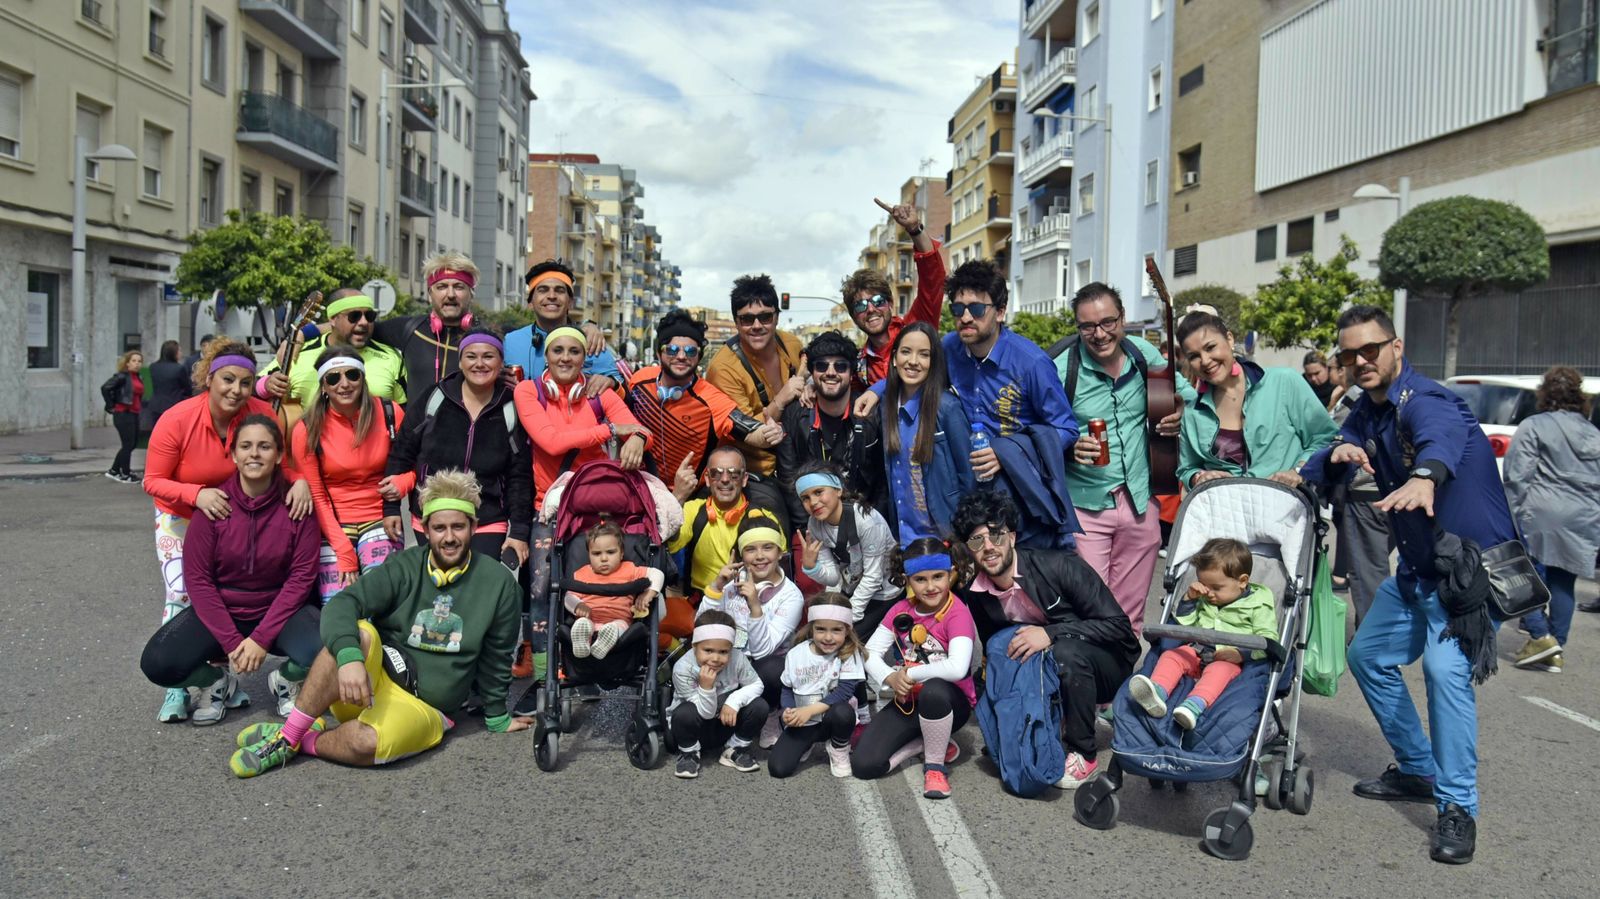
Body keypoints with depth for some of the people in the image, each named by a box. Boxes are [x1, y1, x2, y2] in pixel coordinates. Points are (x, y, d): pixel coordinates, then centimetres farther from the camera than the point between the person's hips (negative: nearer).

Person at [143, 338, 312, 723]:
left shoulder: (262, 414, -22)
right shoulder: (177, 420, -26)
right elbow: (153, 481, -19)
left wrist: (300, 481, -33)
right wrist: (198, 494, -36)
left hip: (234, 516, 2)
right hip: (180, 518, -2)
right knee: (181, 594, -11)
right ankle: (176, 688, 0)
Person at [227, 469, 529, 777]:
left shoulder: (498, 582, -3)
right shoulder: (404, 567, -2)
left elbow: (495, 658, 7)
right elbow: (341, 605, -16)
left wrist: (496, 717, 15)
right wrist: (349, 656, -36)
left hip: (422, 707, -1)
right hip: (371, 682, 1)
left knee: (368, 743, -35)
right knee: (359, 633, -32)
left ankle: (300, 742, -5)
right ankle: (288, 735, -22)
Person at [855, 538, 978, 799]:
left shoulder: (957, 613, -19)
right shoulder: (901, 609, -2)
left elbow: (957, 669, -35)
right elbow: (871, 652, -1)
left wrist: (909, 674, -22)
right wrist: (890, 678, -22)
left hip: (950, 702, -5)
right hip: (908, 701, 5)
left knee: (933, 690, -43)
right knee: (864, 766, -14)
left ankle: (935, 764, -15)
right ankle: (931, 742, 11)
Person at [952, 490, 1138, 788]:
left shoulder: (1061, 566, -24)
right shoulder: (975, 596, -7)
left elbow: (1118, 626, -23)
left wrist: (1051, 633, -32)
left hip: (1108, 662, -4)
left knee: (1066, 652, -36)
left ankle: (1083, 754, -17)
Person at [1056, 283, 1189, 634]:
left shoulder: (1145, 355, 2)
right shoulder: (1062, 370, -11)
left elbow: (1184, 390, 18)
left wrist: (1181, 411, -4)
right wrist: (1070, 447, -28)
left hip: (1140, 503, 4)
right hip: (1085, 506, -4)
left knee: (1130, 615, 13)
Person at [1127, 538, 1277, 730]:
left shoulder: (1258, 604, 4)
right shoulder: (1204, 601, 20)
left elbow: (1268, 641, -4)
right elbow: (1183, 625, 22)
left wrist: (1242, 652, -21)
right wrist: (1190, 599, 8)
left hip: (1229, 659, -5)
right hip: (1196, 651, 6)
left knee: (1218, 670, -37)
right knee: (1170, 656, -20)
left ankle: (1195, 705, -62)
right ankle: (1157, 693, -47)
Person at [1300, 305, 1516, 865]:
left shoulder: (1425, 401, -23)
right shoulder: (1367, 414, 4)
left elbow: (1443, 436, -47)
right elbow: (1320, 473, 1)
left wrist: (1424, 476, -69)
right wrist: (1338, 452, -23)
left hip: (1472, 566, -9)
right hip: (1416, 568, 9)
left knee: (1446, 668, -26)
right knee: (1368, 656, 15)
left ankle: (1458, 808, -13)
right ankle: (1418, 771, 30)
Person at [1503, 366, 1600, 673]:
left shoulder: (1533, 427, -4)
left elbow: (1518, 476, -10)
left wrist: (1510, 515, -5)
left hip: (1541, 516, -6)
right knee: (1563, 583, 10)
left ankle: (1541, 636, -7)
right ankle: (1557, 649, 13)